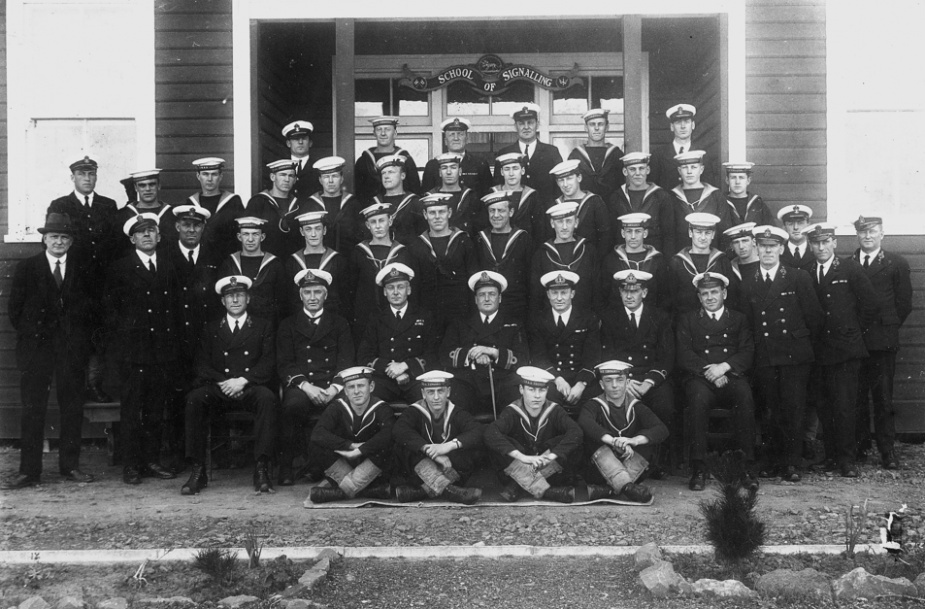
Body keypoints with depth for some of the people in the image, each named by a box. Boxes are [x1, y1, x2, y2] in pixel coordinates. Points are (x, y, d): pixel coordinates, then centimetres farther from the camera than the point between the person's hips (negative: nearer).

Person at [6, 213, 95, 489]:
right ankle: (29, 471, 2)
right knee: (32, 409, -1)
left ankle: (70, 466, 13)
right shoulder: (26, 268, 6)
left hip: (72, 349, 1)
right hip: (35, 347, -1)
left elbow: (89, 309, 9)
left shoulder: (81, 270, 8)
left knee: (73, 408, 4)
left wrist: (81, 339, 0)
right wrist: (29, 334, 2)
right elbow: (14, 308, 6)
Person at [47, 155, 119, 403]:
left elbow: (117, 241, 12)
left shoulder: (109, 205, 15)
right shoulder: (58, 206, 9)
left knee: (100, 333, -3)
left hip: (102, 280, 2)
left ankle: (94, 384, 3)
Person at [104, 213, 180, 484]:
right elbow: (111, 309, 4)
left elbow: (174, 307, 15)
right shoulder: (120, 269, 4)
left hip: (164, 348, 3)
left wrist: (173, 341, 7)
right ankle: (130, 465, 2)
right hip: (133, 348, -3)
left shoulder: (169, 266, 14)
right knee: (131, 408, -3)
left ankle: (151, 460, 14)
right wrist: (123, 333, -3)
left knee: (157, 408, 5)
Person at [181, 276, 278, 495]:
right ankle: (197, 471, -29)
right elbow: (202, 365, 9)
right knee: (194, 399, -30)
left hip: (251, 388, -1)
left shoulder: (262, 327, 15)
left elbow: (268, 364, 3)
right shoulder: (211, 329, 19)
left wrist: (242, 381, -14)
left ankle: (261, 469, -36)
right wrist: (223, 382, -10)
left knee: (267, 397, -36)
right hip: (218, 388, 1)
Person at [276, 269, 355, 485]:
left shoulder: (339, 324, 19)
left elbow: (346, 362, 8)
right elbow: (284, 364, 6)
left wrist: (334, 388, -12)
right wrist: (305, 385, -13)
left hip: (332, 385, 1)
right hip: (300, 385, 0)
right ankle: (287, 466, -20)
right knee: (292, 405, -36)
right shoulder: (288, 325, 17)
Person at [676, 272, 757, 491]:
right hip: (699, 378, -1)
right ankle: (698, 468, -34)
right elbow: (684, 357, 5)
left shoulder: (739, 319, 21)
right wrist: (708, 370, -11)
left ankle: (748, 466, -30)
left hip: (731, 377, 1)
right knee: (698, 396, -36)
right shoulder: (687, 320, 19)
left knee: (744, 395, -34)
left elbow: (747, 354, 7)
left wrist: (724, 366, -11)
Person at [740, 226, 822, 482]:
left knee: (793, 410, -5)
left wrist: (804, 343, 10)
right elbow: (747, 323, 8)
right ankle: (775, 460, 11)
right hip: (764, 358, 2)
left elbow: (814, 316, 5)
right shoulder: (748, 284, 9)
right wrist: (756, 348, 4)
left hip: (795, 356, -2)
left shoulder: (799, 278, 3)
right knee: (773, 411, 2)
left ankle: (792, 464, 0)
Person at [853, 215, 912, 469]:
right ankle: (858, 446, 15)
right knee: (855, 398, 4)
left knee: (883, 398, 0)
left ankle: (887, 450, 6)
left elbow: (904, 302, 6)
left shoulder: (896, 264, 5)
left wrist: (889, 328, 4)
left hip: (882, 341, -2)